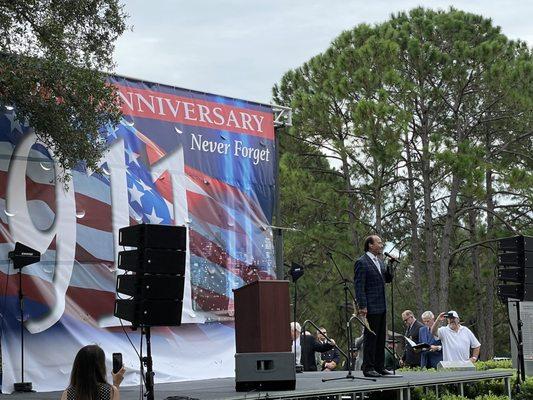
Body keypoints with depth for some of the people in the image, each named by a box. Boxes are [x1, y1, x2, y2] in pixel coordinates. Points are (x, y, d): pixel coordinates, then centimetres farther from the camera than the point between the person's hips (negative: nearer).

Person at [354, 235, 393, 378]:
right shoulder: (362, 262, -11)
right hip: (371, 307, -9)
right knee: (370, 338, -5)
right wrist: (362, 306, -19)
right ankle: (368, 368, 1)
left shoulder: (380, 261, 16)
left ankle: (380, 367, 18)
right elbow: (359, 286, -14)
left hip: (382, 307, 9)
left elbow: (388, 279, 20)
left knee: (381, 338, 11)